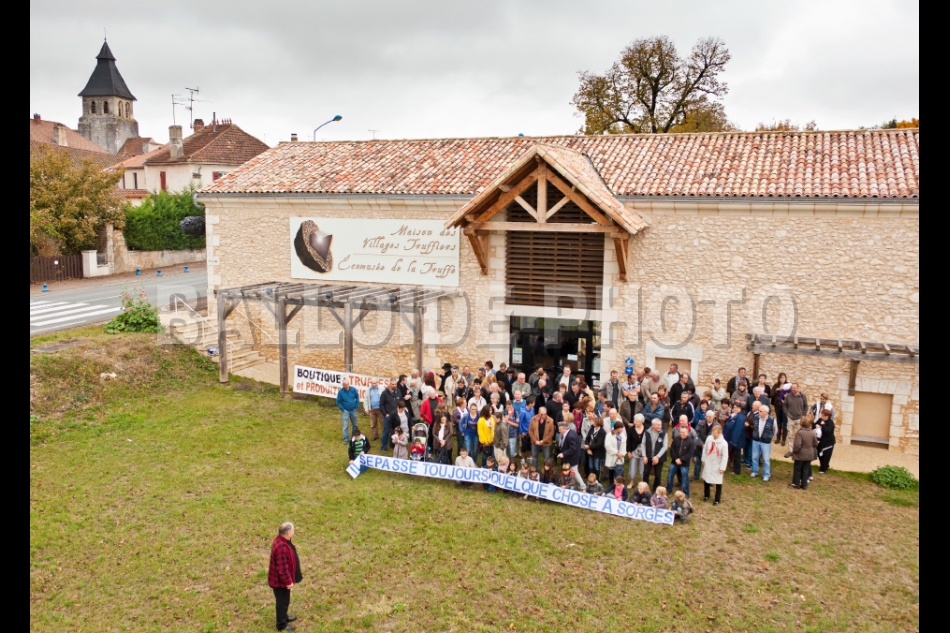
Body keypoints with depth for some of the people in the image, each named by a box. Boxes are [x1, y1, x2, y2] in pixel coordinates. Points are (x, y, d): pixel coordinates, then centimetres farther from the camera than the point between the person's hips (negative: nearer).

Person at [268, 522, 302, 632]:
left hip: (280, 579, 10)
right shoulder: (281, 547, -35)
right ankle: (281, 624, 25)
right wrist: (288, 581, -20)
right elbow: (282, 568, -30)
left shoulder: (282, 541, -2)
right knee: (282, 601, 9)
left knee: (284, 600, 27)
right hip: (280, 580, -10)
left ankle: (284, 617, 46)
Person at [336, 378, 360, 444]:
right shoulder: (340, 392, -15)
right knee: (345, 426, -3)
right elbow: (338, 402, -6)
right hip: (345, 411, -3)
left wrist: (357, 406, 1)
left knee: (355, 424, 15)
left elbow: (357, 397, 6)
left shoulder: (353, 390, -10)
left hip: (353, 410, 3)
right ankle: (346, 439, 6)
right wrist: (342, 409, -9)